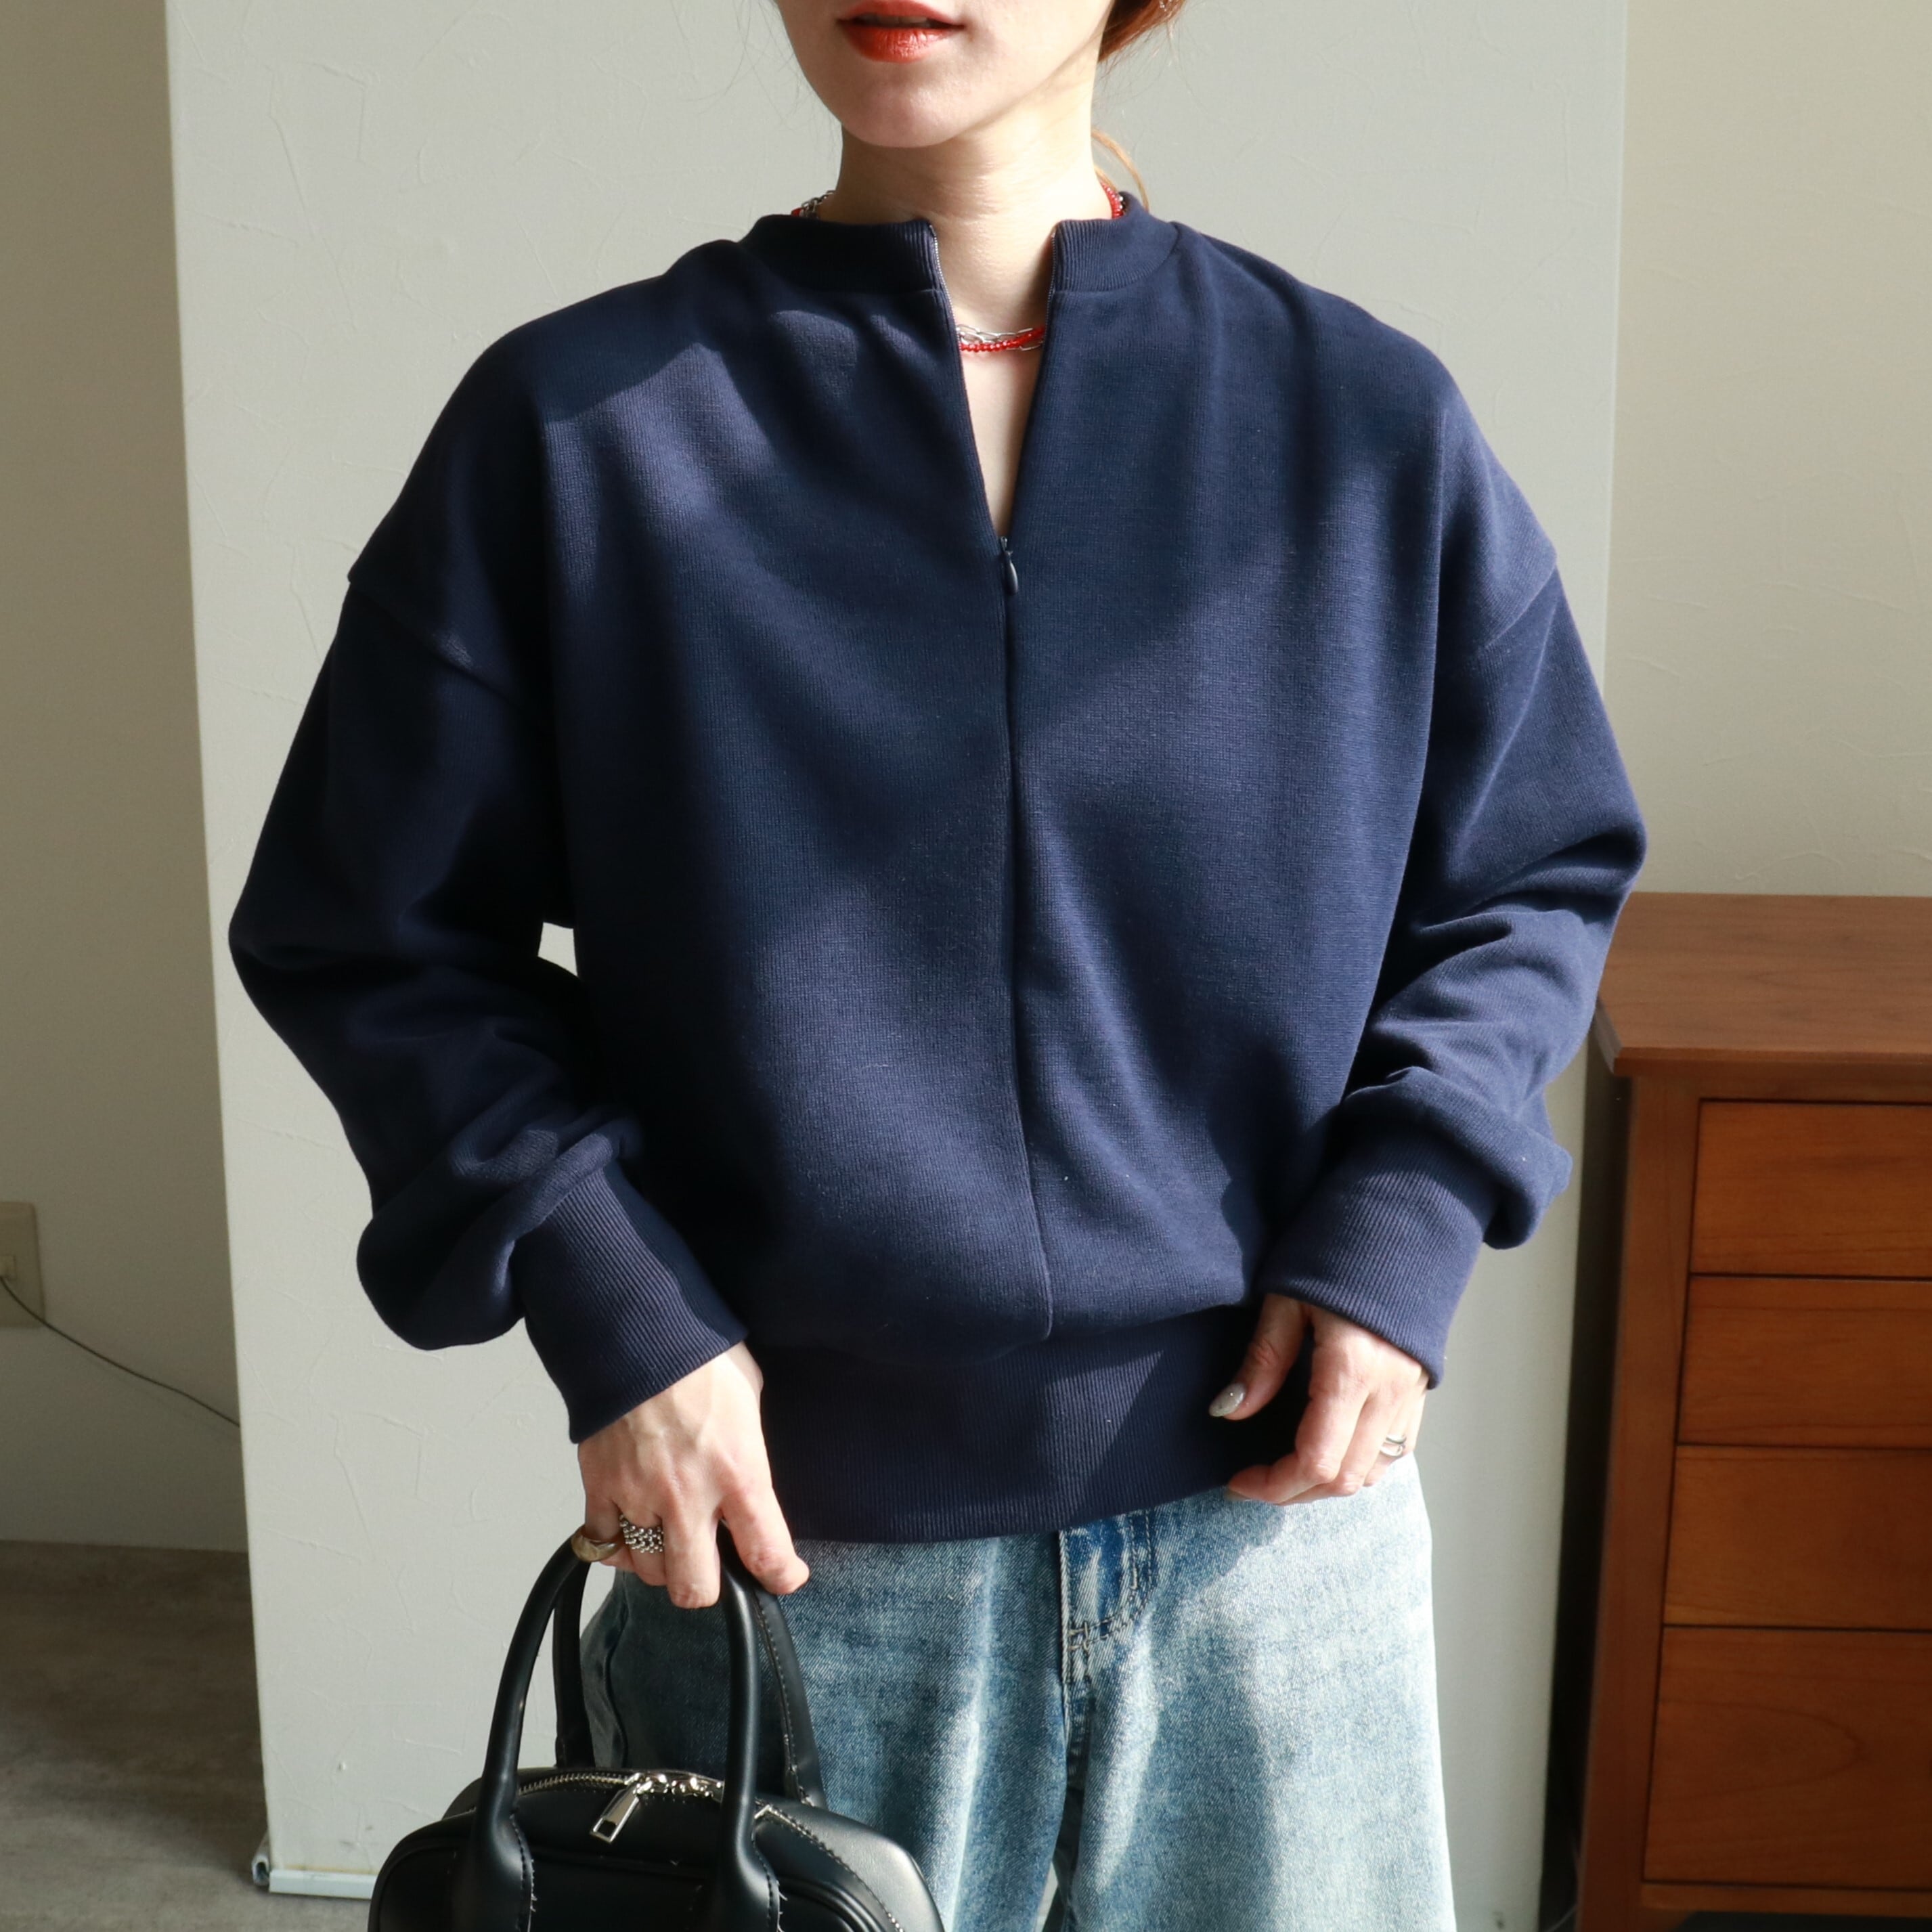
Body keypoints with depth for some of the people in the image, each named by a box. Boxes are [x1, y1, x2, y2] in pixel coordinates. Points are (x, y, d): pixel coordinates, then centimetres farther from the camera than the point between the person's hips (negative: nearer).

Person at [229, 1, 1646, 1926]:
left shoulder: (1365, 418, -2)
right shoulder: (572, 427, -6)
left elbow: (1535, 872, 8)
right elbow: (367, 933, 0)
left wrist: (1402, 1219, -7)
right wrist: (599, 1297, -11)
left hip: (1271, 1502, 2)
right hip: (782, 1537, -1)